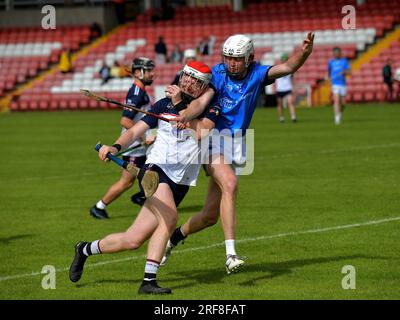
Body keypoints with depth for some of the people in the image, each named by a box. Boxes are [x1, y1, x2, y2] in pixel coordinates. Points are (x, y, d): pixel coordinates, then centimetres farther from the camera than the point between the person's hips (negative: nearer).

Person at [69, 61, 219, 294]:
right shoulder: (164, 104, 7)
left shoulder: (211, 109, 4)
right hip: (156, 169, -2)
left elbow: (201, 132, -17)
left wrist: (180, 106, -15)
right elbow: (135, 131, 6)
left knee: (133, 240, -4)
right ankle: (149, 281, -28)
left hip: (180, 184, 2)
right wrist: (116, 147, -12)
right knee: (170, 217, -31)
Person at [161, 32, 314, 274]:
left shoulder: (257, 74, 1)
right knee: (230, 185, -31)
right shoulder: (217, 74, -8)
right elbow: (201, 101, -22)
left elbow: (289, 66, -11)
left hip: (237, 145, 4)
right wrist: (185, 115, -43)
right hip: (214, 138, -4)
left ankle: (175, 236, 34)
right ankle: (230, 255, -33)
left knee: (211, 215, 5)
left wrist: (304, 51, -32)